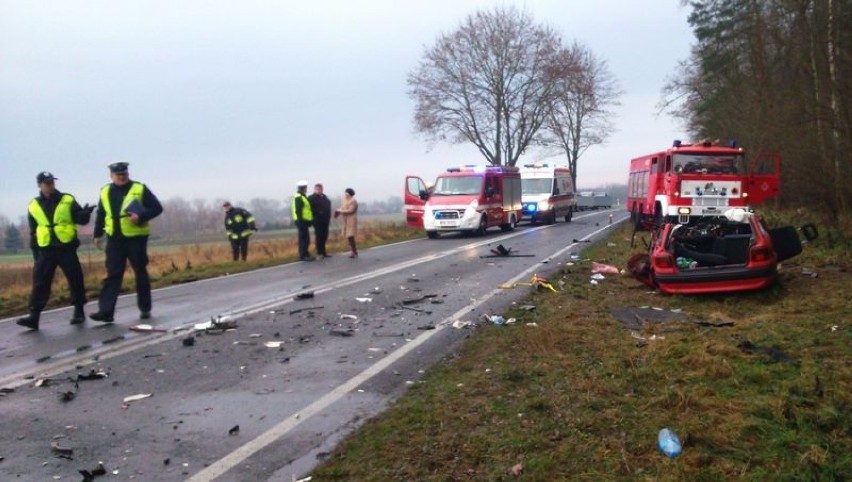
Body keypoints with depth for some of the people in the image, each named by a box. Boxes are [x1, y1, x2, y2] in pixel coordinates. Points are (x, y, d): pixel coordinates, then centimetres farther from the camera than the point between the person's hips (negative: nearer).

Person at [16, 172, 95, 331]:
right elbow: (33, 232, 15)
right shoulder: (34, 206, 8)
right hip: (45, 250, 2)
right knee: (40, 282, -4)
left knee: (75, 279, 3)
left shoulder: (68, 200, 1)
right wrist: (35, 252, 12)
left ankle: (79, 311, 17)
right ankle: (34, 316, -5)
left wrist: (85, 213, -25)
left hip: (67, 248, -2)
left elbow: (81, 220, -2)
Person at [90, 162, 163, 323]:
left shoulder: (140, 189, -3)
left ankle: (145, 309, 18)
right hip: (114, 239, 3)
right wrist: (98, 234, 20)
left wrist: (141, 217, -18)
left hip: (136, 238, -3)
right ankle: (106, 311, -4)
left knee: (141, 274, 6)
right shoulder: (105, 192, 10)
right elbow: (101, 214, 21)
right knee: (112, 275, -1)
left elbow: (157, 208, -4)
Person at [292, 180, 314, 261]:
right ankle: (303, 255, -5)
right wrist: (300, 220, -24)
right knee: (303, 238, -8)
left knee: (306, 239, 14)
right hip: (302, 221, -10)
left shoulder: (302, 197, 19)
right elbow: (298, 210, -21)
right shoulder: (298, 198, -14)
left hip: (304, 221, 10)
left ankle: (306, 254, 20)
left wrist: (309, 221, 22)